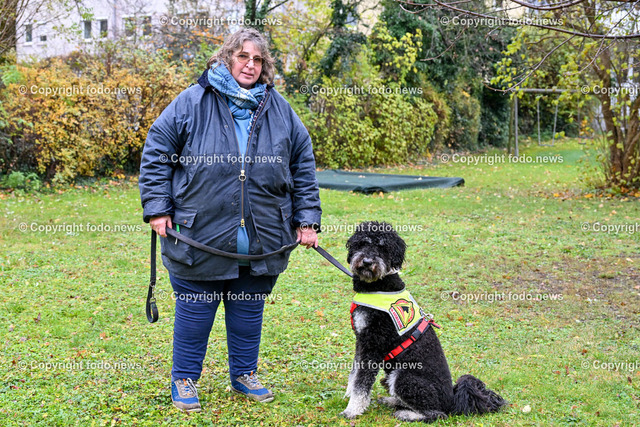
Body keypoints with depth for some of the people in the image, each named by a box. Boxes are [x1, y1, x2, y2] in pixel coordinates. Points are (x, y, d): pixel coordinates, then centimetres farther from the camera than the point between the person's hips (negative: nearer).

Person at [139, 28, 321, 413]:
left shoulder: (281, 111, 7)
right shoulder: (192, 103, -3)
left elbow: (304, 166, 11)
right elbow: (157, 153, 0)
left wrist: (306, 220, 7)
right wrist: (157, 208, -6)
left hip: (261, 240, 3)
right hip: (199, 235, -3)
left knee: (249, 310, 16)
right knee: (195, 310, 8)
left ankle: (245, 374, 34)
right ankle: (184, 380, 25)